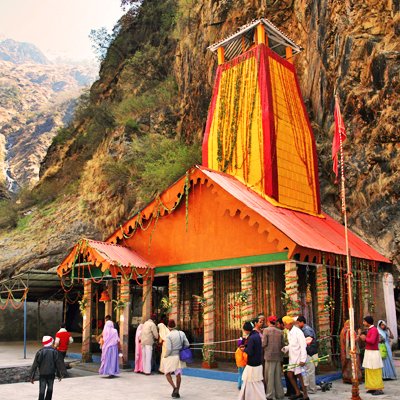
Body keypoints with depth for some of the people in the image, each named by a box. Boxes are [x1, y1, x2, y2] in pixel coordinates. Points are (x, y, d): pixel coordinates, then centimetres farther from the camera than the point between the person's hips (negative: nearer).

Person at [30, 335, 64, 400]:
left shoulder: (40, 352, -6)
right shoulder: (54, 352, -4)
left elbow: (35, 365, -6)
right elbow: (59, 363, -1)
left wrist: (32, 377, 0)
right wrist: (59, 374, 10)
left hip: (42, 374, -1)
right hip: (51, 374, 1)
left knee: (42, 391, 1)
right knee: (50, 389, 19)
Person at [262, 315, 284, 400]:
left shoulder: (266, 330, -8)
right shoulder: (280, 332, 5)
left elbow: (264, 343, -11)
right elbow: (282, 344, 7)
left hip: (269, 355, -4)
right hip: (278, 356, 4)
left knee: (269, 375, 1)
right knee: (277, 375, 12)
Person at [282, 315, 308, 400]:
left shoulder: (297, 332, -17)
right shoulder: (289, 332, 9)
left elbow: (303, 346, -19)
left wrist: (303, 360, -22)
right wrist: (285, 348, -2)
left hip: (299, 357, -8)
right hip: (292, 357, 9)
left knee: (299, 376, -2)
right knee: (289, 374, 9)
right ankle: (298, 393, 23)